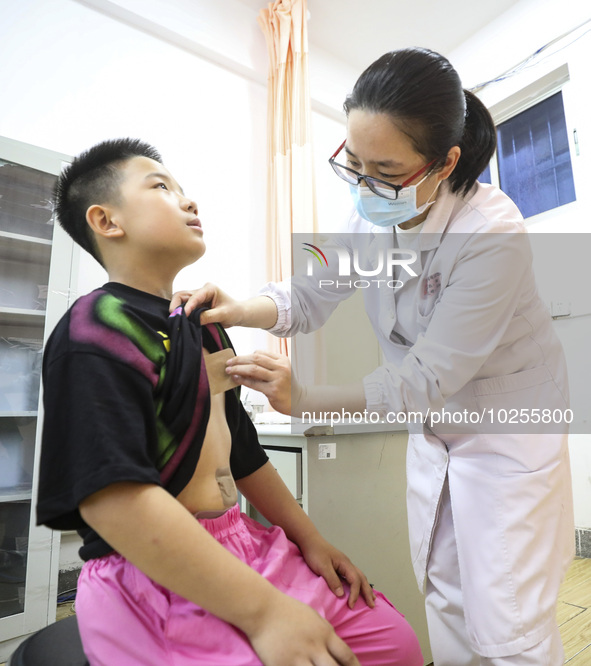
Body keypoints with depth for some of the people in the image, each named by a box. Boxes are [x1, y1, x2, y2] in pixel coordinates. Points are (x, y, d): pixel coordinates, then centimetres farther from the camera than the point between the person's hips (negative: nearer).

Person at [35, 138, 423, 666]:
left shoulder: (205, 326, 11)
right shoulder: (99, 329, -15)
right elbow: (111, 494, -26)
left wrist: (309, 539, 15)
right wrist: (263, 612, -23)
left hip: (244, 550, 8)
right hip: (155, 579, -7)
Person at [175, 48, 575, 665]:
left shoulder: (492, 234, -29)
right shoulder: (373, 215, -9)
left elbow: (425, 377, -29)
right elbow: (309, 296, -4)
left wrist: (303, 400, -31)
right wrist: (236, 309, -22)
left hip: (507, 429, -5)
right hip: (434, 425, 6)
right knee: (443, 598, 20)